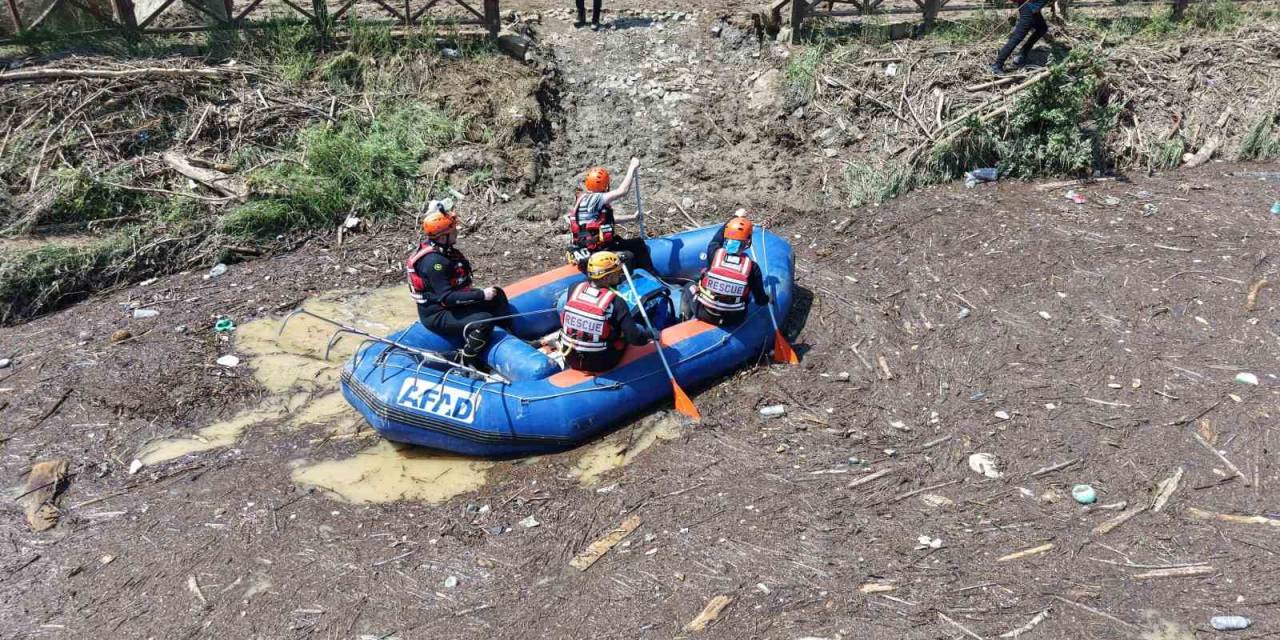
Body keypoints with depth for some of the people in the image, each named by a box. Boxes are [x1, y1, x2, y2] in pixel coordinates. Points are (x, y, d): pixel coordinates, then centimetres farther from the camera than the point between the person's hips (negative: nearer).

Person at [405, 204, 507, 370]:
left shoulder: (443, 249, 3)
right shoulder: (434, 261, -27)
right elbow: (446, 298, -30)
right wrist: (481, 295, -28)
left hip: (450, 304, 10)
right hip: (437, 316, -10)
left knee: (498, 297, 8)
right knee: (484, 321, -28)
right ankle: (469, 364, -11)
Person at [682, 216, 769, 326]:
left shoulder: (714, 253, -16)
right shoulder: (752, 266, -16)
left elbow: (716, 240, 11)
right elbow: (760, 300, -8)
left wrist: (734, 219, 24)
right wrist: (767, 299, 17)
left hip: (703, 312, 0)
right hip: (733, 320, 1)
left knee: (689, 288, 30)